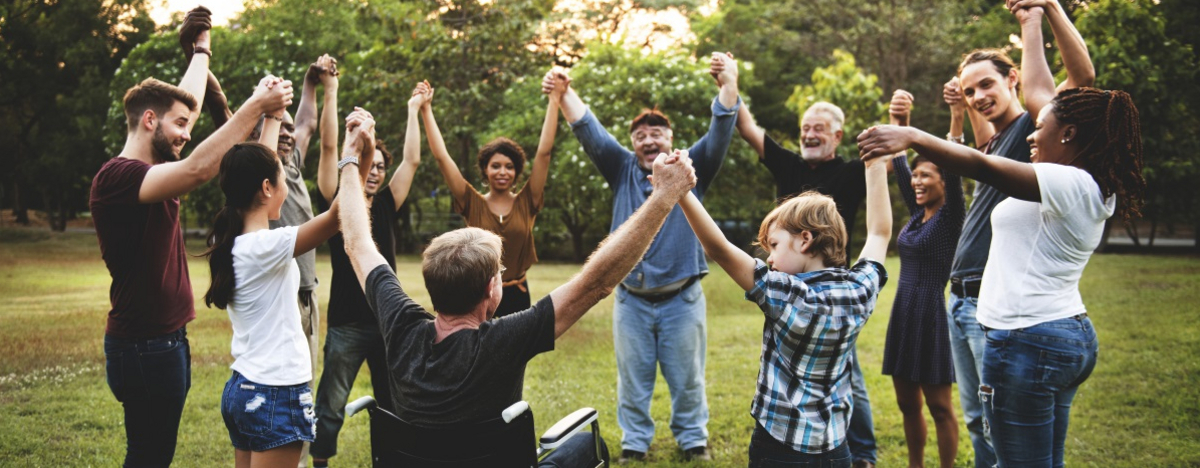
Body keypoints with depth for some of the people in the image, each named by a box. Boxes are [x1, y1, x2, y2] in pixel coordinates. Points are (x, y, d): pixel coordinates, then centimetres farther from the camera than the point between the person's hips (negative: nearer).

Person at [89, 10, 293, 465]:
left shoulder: (149, 171, 9)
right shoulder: (116, 177, -19)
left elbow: (186, 102, 23)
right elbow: (197, 170, -36)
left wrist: (202, 48, 32)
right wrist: (255, 106, -34)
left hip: (166, 340, 10)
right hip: (144, 346, -10)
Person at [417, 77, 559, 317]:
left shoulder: (526, 203, 1)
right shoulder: (473, 204, -1)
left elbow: (544, 152, -4)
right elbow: (441, 156, -4)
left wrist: (555, 99, -8)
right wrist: (426, 108, -6)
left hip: (517, 297, 1)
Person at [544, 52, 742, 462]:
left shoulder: (691, 168, 2)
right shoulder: (622, 169, 6)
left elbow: (720, 132, -11)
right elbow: (589, 132, -5)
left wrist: (729, 85, -29)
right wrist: (564, 93, -22)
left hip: (682, 297, -1)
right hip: (631, 298, 1)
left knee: (686, 377, 10)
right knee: (632, 378, 11)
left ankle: (693, 438, 27)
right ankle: (634, 441, 25)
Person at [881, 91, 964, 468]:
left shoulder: (952, 217, -8)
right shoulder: (917, 214, 11)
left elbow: (953, 170, -23)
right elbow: (898, 165, 9)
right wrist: (898, 123, -4)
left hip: (932, 313, -7)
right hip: (903, 313, 8)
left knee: (939, 406, 2)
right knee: (907, 403, 14)